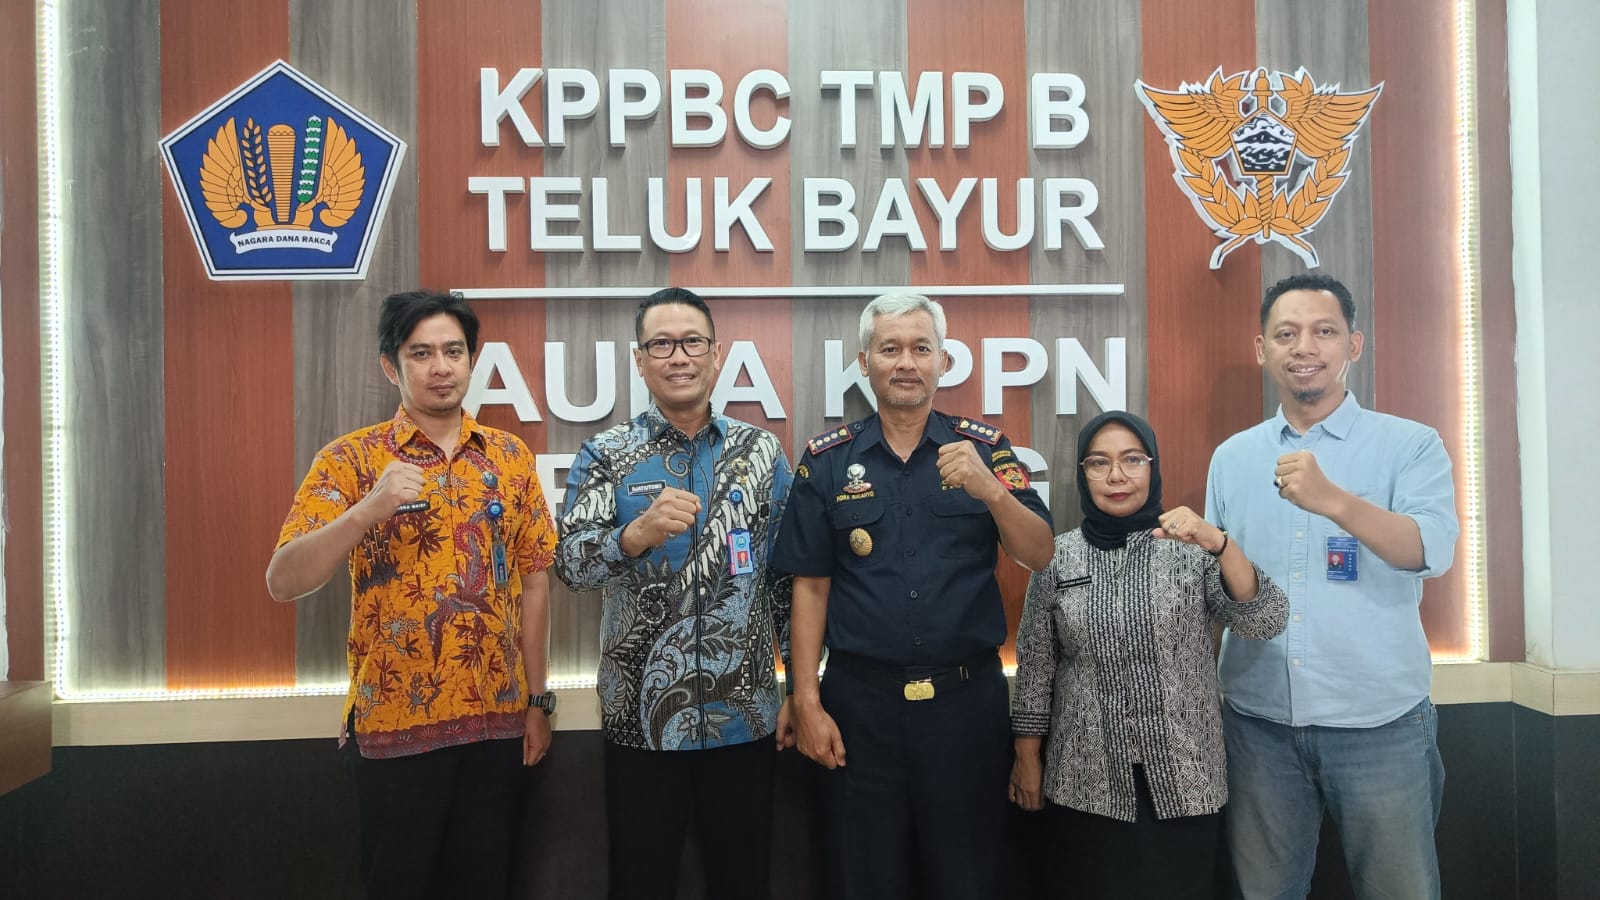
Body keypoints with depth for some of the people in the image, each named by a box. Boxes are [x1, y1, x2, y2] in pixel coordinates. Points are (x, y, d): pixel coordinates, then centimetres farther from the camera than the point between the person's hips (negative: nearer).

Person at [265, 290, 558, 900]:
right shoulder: (352, 459, -5)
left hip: (497, 720, 3)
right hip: (394, 723, -3)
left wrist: (537, 700, 6)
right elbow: (283, 582, -15)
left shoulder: (511, 457, 5)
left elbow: (533, 583, 7)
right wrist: (368, 510, -29)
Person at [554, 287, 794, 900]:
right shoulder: (605, 455, -2)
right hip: (642, 718, -1)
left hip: (744, 716, 1)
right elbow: (571, 564, -15)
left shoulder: (761, 452, 2)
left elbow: (788, 577, 6)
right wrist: (640, 533, -34)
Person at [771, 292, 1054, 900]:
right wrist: (807, 703, -3)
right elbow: (811, 587, 1)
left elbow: (1039, 557, -4)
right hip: (861, 701, 0)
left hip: (967, 696, 0)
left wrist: (989, 489, -21)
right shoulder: (828, 460, 1)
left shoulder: (985, 449, 2)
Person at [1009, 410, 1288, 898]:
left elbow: (1265, 622, -14)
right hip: (1087, 783, 1)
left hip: (1184, 780, 0)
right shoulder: (1057, 556, 0)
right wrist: (1027, 756, 6)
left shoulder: (1193, 547, -2)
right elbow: (1035, 665, 5)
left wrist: (1219, 542, -27)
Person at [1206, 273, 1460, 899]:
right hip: (1258, 721, 3)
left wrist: (1335, 502, -34)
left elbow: (1433, 551, -20)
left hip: (1379, 722, -2)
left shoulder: (1411, 446, -2)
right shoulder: (1232, 458, 7)